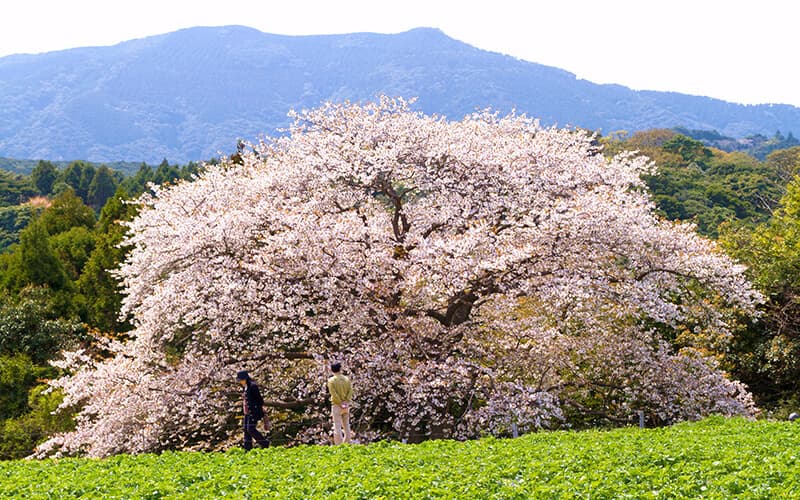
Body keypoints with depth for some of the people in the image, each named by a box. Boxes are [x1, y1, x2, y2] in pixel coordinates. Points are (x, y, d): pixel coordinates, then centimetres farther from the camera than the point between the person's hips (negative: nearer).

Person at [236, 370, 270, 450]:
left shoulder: (253, 386, -13)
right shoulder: (245, 388, 14)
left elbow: (260, 399, -13)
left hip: (254, 412, -9)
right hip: (247, 413, 9)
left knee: (250, 429, -13)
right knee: (246, 429, 6)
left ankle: (264, 443, -2)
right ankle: (247, 448, 9)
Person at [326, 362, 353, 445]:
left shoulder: (331, 380, -7)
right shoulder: (346, 379, 4)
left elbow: (334, 393, -14)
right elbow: (350, 391, -3)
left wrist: (340, 403, -10)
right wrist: (346, 402, -8)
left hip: (336, 405, -4)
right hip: (346, 406, 4)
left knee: (337, 427, -3)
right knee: (346, 426, 13)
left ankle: (339, 445, -8)